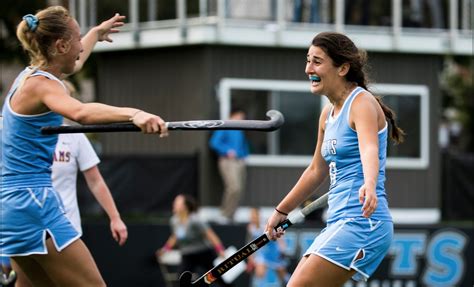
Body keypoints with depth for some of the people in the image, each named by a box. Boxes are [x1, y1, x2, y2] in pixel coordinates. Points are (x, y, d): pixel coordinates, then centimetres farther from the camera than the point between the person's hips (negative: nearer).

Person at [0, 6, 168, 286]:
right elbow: (81, 112, -39)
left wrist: (96, 33, 56)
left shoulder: (28, 76, 14)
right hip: (33, 201, -10)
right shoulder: (42, 85, -14)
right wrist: (134, 114, -55)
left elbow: (72, 62, 40)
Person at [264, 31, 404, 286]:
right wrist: (281, 211, 37)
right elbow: (317, 170, 29)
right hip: (339, 223, 10)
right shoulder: (328, 114, 16)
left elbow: (369, 150, -31)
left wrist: (369, 185, -51)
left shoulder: (362, 103, -11)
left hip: (362, 223, -10)